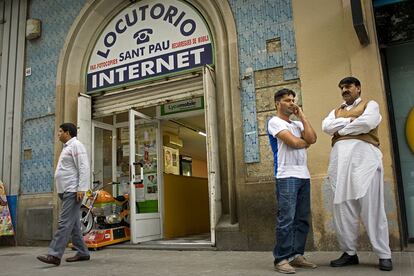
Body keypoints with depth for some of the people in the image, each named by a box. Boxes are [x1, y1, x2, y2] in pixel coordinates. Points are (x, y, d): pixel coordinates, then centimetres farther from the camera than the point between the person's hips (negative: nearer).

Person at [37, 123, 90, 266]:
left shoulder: (76, 145, -6)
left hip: (73, 191, -10)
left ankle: (54, 255, -13)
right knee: (73, 224, 9)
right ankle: (82, 253, 14)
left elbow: (84, 167, -16)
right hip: (65, 191, 10)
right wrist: (62, 191, 18)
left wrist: (81, 188, -23)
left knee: (65, 223, -12)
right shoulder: (67, 147, 24)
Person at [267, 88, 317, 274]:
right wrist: (306, 142, 7)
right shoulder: (274, 122, 0)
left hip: (304, 175, 7)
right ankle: (281, 259, -3)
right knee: (286, 219, -9)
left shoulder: (297, 124, 22)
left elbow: (312, 138, 4)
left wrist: (301, 115, 8)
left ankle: (297, 255, 15)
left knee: (302, 219, 7)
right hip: (286, 176, -7)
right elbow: (293, 142, -14)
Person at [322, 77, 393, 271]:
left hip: (364, 156, -4)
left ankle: (384, 255, 1)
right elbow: (326, 126, 6)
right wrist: (350, 121, -2)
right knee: (342, 207, 0)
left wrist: (340, 129, 3)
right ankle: (349, 253, 7)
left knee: (371, 206, -7)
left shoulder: (370, 105, 14)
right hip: (340, 159, 4)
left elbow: (366, 123, -8)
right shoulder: (336, 111, 27)